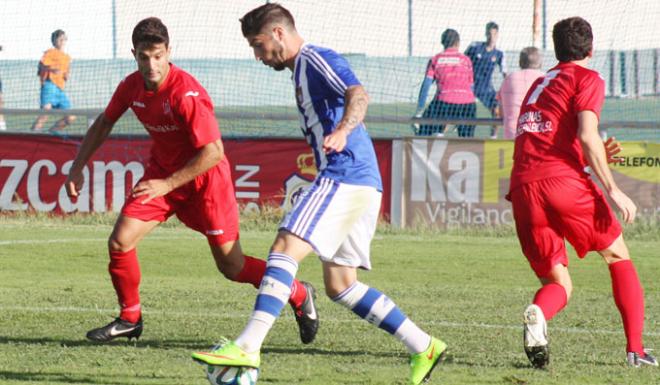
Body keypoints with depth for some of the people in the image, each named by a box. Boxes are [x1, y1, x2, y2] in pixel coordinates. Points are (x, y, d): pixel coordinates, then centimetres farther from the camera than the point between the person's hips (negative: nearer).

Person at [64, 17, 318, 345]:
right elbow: (104, 122, 13)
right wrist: (78, 166, 6)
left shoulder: (186, 94, -29)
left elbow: (213, 152, -29)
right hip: (162, 171, 6)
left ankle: (299, 295, 23)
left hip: (204, 178, -6)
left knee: (231, 266, -1)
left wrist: (167, 185, -28)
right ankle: (130, 318, 13)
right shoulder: (132, 86, -7)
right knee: (119, 242, -8)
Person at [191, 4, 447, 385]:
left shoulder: (316, 60, -6)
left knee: (285, 249, -20)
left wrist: (342, 132, -42)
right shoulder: (303, 70, 24)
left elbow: (358, 95, -25)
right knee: (340, 285, 11)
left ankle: (248, 347, -31)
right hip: (361, 184, 11)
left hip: (344, 177, -11)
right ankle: (424, 347, 12)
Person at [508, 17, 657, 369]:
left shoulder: (538, 85, 28)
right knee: (617, 256, 14)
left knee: (558, 283, 10)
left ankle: (538, 312, -26)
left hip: (522, 188, 5)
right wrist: (612, 189, -9)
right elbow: (587, 135, -9)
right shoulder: (587, 79, 7)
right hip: (564, 180, -5)